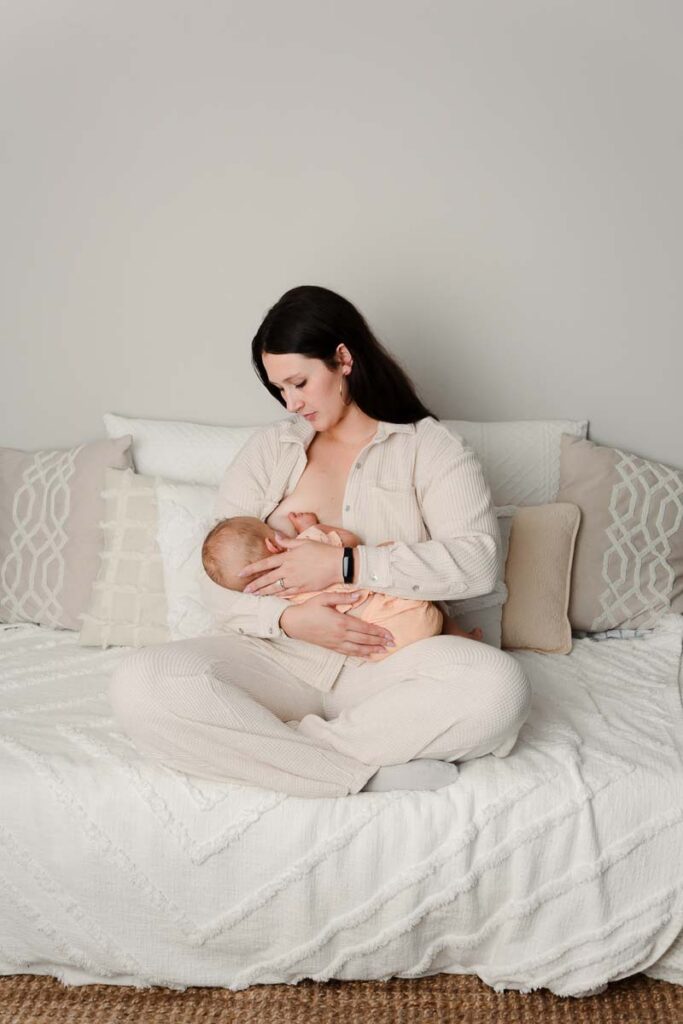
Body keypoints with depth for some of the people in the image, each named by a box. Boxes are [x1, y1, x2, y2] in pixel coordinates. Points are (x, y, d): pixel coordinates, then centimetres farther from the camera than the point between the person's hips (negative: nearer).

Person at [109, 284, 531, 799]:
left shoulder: (429, 446, 7)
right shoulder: (269, 448, 14)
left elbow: (478, 560, -10)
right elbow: (218, 576, 8)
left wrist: (346, 564, -15)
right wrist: (288, 618, -14)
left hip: (386, 662, -2)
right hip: (276, 655, 2)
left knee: (500, 686, -33)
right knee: (140, 682, -26)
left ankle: (282, 746, -24)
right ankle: (366, 771, -25)